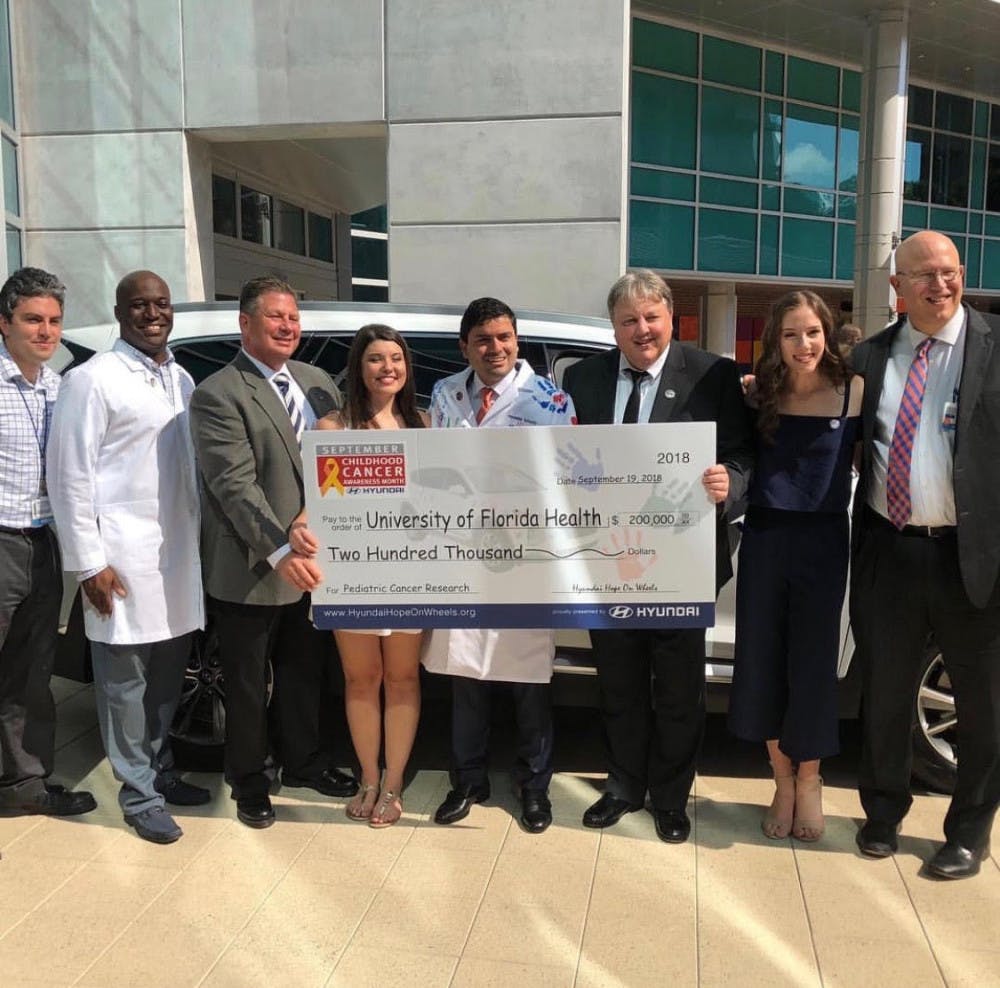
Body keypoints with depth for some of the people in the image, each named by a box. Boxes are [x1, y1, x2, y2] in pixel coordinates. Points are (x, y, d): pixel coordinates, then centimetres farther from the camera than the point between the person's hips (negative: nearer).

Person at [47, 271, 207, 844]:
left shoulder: (182, 380, 13)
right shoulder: (93, 380, -8)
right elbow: (70, 476, -10)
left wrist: (201, 534, 11)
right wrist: (89, 562, -13)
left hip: (179, 552, 6)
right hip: (123, 558, -6)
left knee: (168, 677, 15)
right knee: (126, 683, 5)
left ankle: (161, 770, 32)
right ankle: (140, 796, 18)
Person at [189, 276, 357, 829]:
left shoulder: (318, 383, 9)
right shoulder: (217, 395, -13)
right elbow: (235, 485, -21)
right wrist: (280, 551, -28)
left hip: (311, 563, 6)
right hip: (250, 570, -6)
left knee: (304, 673, 21)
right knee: (247, 684, 12)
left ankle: (303, 763, 41)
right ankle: (249, 782, 31)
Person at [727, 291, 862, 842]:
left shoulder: (853, 393, -4)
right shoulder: (759, 393, 2)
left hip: (822, 542, -2)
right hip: (763, 538, 2)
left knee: (813, 663, 7)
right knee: (763, 662, 7)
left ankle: (808, 781, 30)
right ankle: (783, 781, 28)